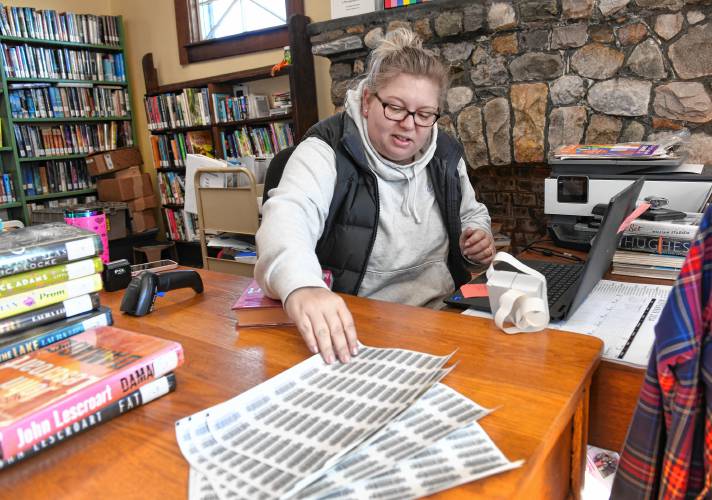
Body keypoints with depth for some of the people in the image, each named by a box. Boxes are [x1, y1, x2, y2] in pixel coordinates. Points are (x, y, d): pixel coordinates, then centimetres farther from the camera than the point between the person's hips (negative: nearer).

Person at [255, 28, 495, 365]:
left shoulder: (446, 153, 5)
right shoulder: (328, 149, -13)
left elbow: (471, 213, 23)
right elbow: (287, 214, -34)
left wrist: (479, 235, -2)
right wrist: (300, 287, -55)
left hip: (443, 315, 3)